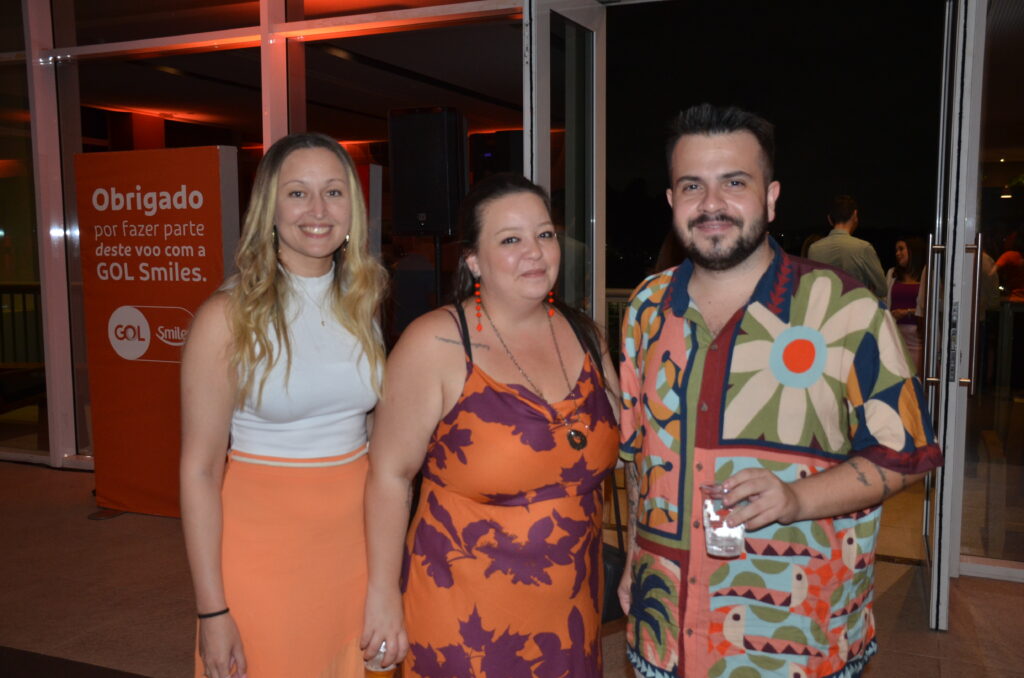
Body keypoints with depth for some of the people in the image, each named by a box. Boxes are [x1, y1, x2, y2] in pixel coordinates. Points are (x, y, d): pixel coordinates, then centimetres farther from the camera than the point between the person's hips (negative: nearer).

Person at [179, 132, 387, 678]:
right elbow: (200, 470, -10)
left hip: (356, 535, 5)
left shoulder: (361, 304, 5)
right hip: (264, 538, -4)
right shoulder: (230, 315, -10)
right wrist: (212, 611, -11)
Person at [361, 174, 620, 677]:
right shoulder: (436, 343, -15)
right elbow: (390, 472, -12)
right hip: (465, 613, -5)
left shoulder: (581, 334, 2)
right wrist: (382, 595, -9)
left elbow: (623, 437, 14)